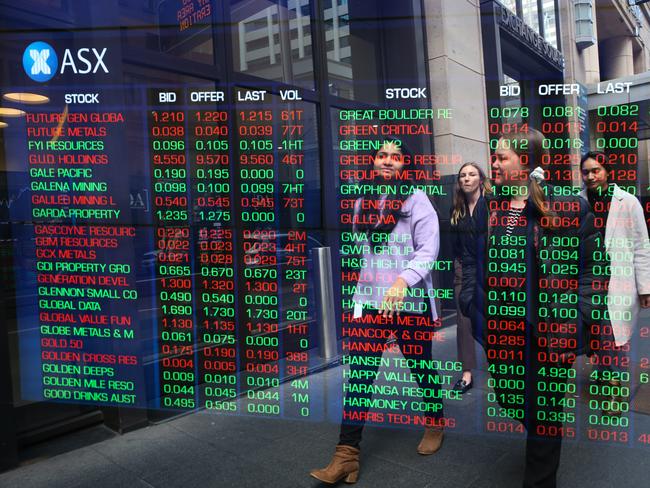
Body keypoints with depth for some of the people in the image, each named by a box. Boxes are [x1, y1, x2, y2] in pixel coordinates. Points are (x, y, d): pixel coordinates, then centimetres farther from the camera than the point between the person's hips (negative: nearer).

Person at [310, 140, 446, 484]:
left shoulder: (416, 199, -3)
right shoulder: (363, 202, 12)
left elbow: (428, 249, -12)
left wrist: (403, 280, -26)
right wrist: (356, 287, 16)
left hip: (409, 300, -3)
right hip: (369, 300, 4)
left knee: (421, 366, 15)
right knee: (359, 372, -3)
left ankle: (434, 424, 40)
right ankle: (347, 454, 1)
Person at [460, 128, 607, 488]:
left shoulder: (569, 208, -10)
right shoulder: (487, 208, 5)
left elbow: (589, 270, -9)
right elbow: (471, 259, 11)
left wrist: (574, 323, -17)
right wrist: (471, 304, 0)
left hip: (547, 331, -5)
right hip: (498, 327, 5)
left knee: (544, 410, 11)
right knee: (507, 400, 20)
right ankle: (544, 435, 53)